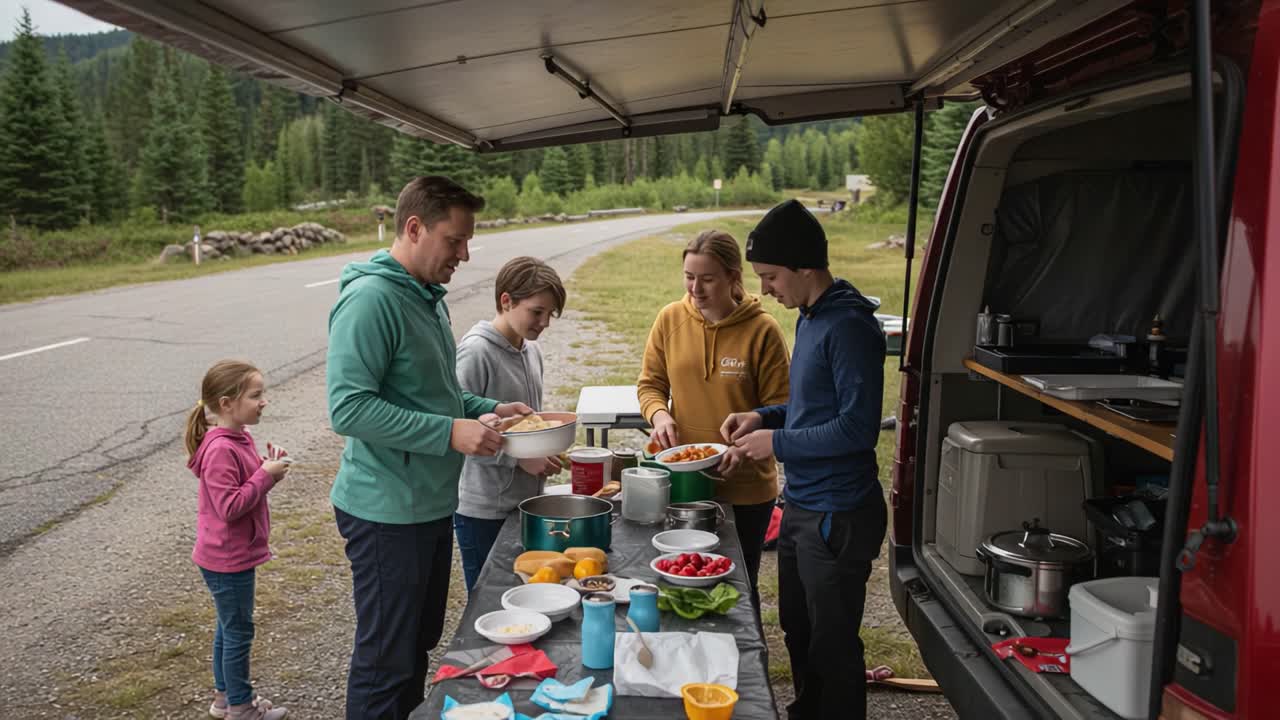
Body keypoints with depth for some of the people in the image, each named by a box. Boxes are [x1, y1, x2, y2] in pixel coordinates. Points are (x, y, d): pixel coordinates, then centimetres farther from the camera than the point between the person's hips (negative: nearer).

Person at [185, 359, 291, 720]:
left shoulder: (238, 440, 5)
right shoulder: (220, 450, -25)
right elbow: (230, 507, -28)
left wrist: (270, 472, -3)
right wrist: (265, 475, -24)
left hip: (233, 555, 10)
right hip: (228, 559, -10)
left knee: (229, 628, 21)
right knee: (239, 632, 4)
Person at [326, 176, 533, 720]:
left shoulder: (428, 296, 10)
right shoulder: (371, 299, -20)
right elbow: (348, 408, -26)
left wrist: (488, 409, 5)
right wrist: (451, 432, -27)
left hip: (432, 506, 9)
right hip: (387, 511, -9)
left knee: (419, 646, 22)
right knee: (386, 662, 6)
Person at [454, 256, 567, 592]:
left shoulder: (531, 349, 8)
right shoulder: (475, 351, -17)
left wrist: (545, 451, 2)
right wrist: (518, 457, -21)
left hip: (525, 502, 7)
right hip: (484, 512, -7)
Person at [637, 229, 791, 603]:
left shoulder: (762, 330, -12)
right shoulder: (670, 319, -3)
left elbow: (778, 410, -8)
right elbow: (650, 384, 7)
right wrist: (659, 414, -13)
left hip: (745, 487, -3)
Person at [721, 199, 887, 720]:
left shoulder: (848, 326, -21)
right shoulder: (810, 317, 8)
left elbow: (857, 427, -25)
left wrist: (778, 443, -17)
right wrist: (763, 417, 4)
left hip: (837, 515, -10)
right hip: (801, 505, 10)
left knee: (832, 646, 7)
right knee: (797, 631, 24)